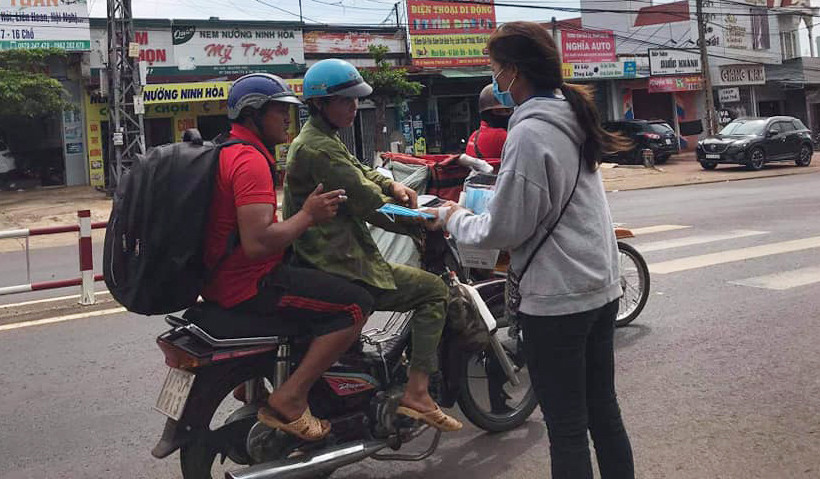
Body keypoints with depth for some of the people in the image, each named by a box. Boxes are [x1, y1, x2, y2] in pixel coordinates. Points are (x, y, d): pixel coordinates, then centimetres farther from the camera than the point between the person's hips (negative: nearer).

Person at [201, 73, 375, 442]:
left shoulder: (227, 151, 16)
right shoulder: (251, 161, -18)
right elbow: (258, 243, -29)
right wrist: (308, 214, -16)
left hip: (218, 280, 11)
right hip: (248, 285, -11)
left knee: (314, 275, 34)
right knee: (356, 304, -12)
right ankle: (290, 399, -12)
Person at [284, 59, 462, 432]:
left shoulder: (313, 139, 16)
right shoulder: (321, 150, -19)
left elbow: (359, 173, 23)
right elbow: (370, 205, -21)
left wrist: (392, 185, 3)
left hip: (319, 260, 11)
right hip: (340, 269, -11)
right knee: (433, 290, -8)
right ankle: (416, 393, -9)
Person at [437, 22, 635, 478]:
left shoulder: (529, 133, -18)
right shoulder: (571, 118, 9)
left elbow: (503, 231, -16)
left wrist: (457, 219, 0)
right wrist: (492, 181, 14)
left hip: (557, 301, -9)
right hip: (601, 288, 9)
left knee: (567, 429, 3)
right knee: (604, 411, 18)